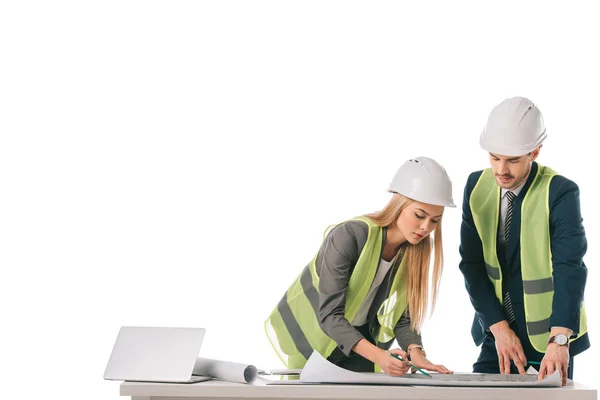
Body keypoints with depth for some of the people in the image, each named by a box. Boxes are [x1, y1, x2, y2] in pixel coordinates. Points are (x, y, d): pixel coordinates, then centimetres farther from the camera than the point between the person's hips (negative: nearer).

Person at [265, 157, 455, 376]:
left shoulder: (415, 249, -11)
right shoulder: (349, 237, -29)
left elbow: (404, 317, -7)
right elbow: (329, 316, -32)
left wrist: (416, 353, -27)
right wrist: (378, 355, -44)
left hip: (359, 337, 5)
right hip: (309, 335, -5)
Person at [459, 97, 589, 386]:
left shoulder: (560, 193, -18)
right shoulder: (477, 186, -4)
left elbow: (569, 269, -27)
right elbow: (472, 263, -3)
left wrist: (559, 340, -39)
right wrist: (498, 327, -13)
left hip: (549, 332, -4)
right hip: (497, 328, 4)